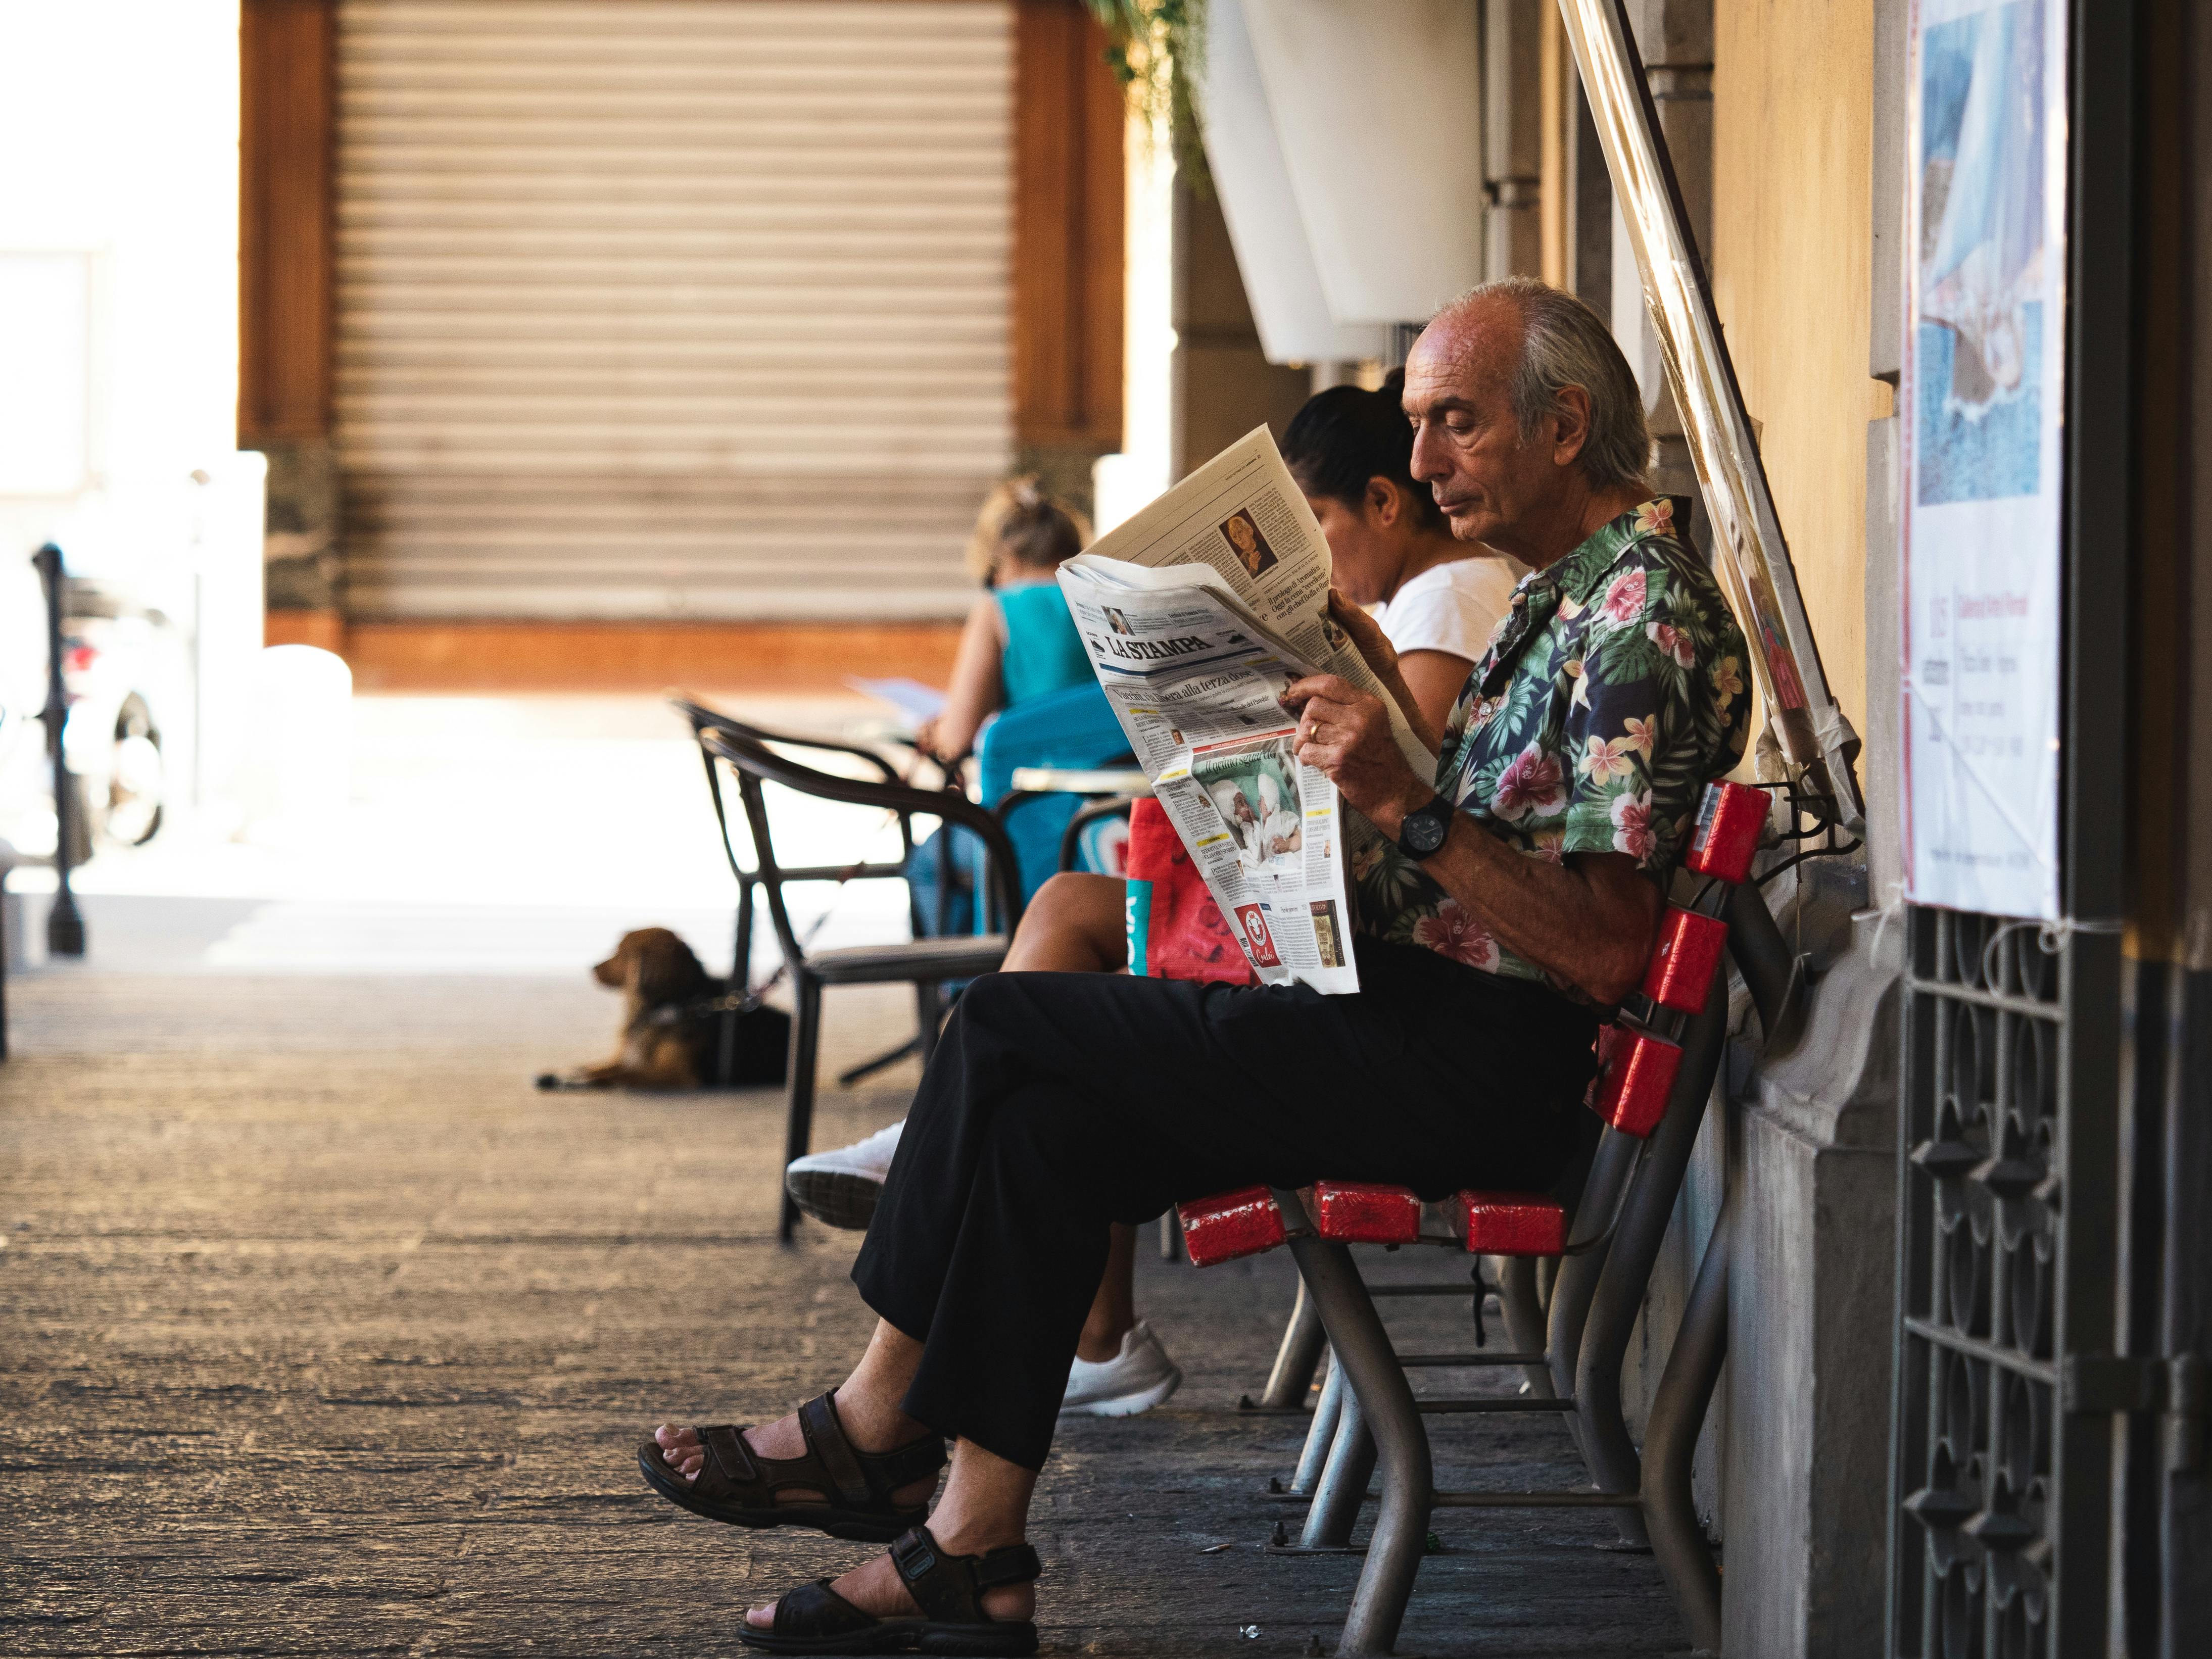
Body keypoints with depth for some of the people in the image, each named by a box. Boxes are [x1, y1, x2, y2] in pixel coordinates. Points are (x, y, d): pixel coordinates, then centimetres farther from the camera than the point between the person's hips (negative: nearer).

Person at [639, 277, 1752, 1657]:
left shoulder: (1647, 622, -16)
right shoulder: (1570, 589, 17)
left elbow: (1601, 953, -23)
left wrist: (1405, 806, -28)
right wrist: (1375, 672, 17)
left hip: (1478, 1065, -10)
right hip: (1423, 1026, 10)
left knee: (1008, 1029, -8)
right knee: (1042, 1126, -2)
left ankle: (877, 1424, 7)